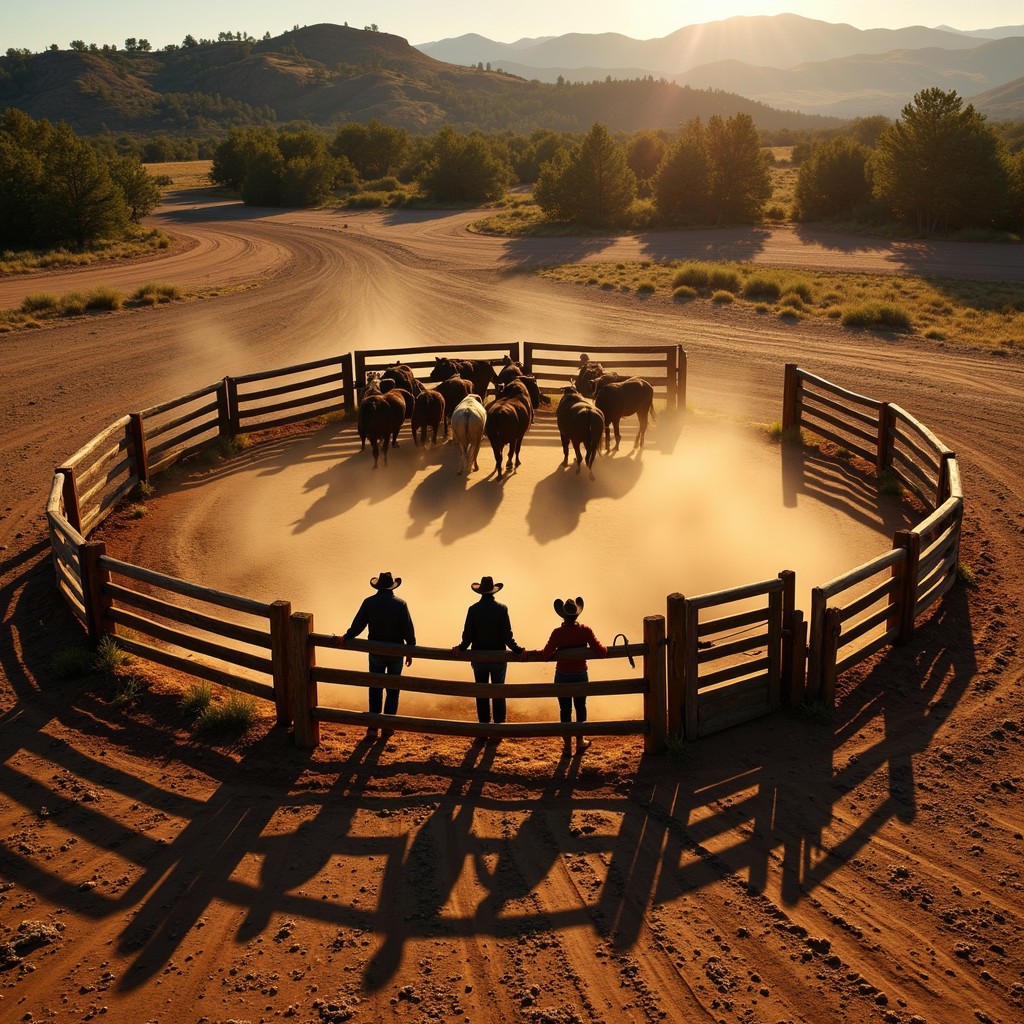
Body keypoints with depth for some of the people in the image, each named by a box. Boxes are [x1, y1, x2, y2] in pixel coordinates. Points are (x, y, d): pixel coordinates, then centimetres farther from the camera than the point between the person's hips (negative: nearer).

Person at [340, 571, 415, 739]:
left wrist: (346, 638, 12)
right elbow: (408, 630, -9)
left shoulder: (369, 603, -9)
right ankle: (388, 726, 14)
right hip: (396, 653, -1)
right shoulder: (400, 604, -12)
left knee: (375, 689, 14)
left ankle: (373, 726, 10)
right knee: (393, 690, 12)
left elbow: (357, 625, -4)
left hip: (376, 653, 1)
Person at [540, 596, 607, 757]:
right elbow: (601, 652, -14)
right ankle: (580, 741, 30)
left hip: (562, 676, -1)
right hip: (581, 675, 1)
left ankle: (567, 746, 16)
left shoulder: (557, 632, -15)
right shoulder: (585, 630, -12)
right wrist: (605, 648, 7)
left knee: (565, 710, 9)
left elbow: (546, 654, -18)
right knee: (580, 707, 19)